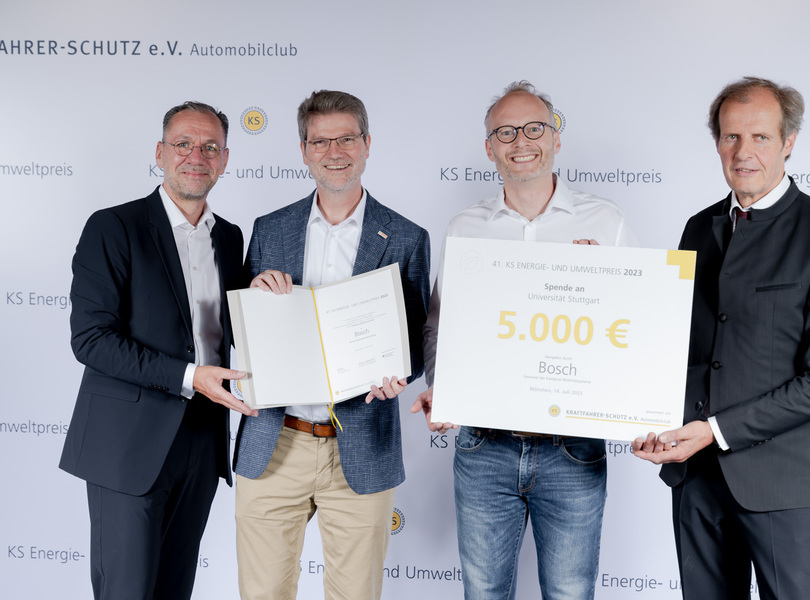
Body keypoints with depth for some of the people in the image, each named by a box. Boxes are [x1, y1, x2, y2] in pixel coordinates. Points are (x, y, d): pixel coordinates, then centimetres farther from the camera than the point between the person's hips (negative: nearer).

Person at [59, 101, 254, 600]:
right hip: (130, 443, -5)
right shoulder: (113, 228, -7)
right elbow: (90, 337, -14)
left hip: (204, 441, 6)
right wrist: (188, 376, -21)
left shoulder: (230, 237, 11)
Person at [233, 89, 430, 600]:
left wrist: (395, 374, -18)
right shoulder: (269, 230, 7)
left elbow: (417, 340, 4)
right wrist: (257, 293, -10)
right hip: (273, 447, 2)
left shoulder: (406, 239, 1)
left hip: (361, 453, -1)